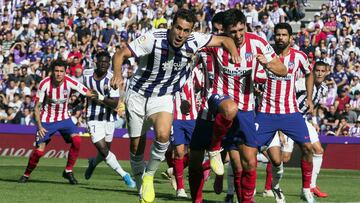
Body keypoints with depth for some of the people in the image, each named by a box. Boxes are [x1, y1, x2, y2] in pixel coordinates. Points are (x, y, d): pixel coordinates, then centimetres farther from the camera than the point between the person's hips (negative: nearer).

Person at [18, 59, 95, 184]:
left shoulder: (69, 82, -15)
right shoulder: (44, 84, -18)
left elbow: (88, 94, -11)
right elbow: (37, 107, -11)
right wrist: (39, 126, -19)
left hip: (64, 118, 2)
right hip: (46, 121, -2)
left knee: (77, 140, -21)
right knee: (39, 151, -9)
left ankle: (68, 171, -4)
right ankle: (26, 175, 16)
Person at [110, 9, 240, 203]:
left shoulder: (194, 41, -14)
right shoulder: (153, 39, -24)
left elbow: (224, 40, -2)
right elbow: (120, 54, -20)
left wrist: (234, 52, -23)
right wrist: (117, 74, -39)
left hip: (163, 97, 1)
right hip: (138, 94, -1)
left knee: (163, 135, -26)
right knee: (136, 145, 4)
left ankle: (149, 176, -3)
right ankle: (140, 186, 27)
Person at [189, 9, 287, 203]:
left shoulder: (257, 43, -6)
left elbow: (282, 70, 0)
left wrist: (268, 64, -20)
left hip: (244, 108, 3)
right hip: (217, 98, -3)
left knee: (249, 163, -5)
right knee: (230, 109, -42)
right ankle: (214, 149, -18)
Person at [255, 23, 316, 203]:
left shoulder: (299, 56, 1)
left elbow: (309, 74, 21)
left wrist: (309, 97, 14)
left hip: (291, 112, 1)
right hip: (266, 112, -1)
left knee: (307, 147, -10)